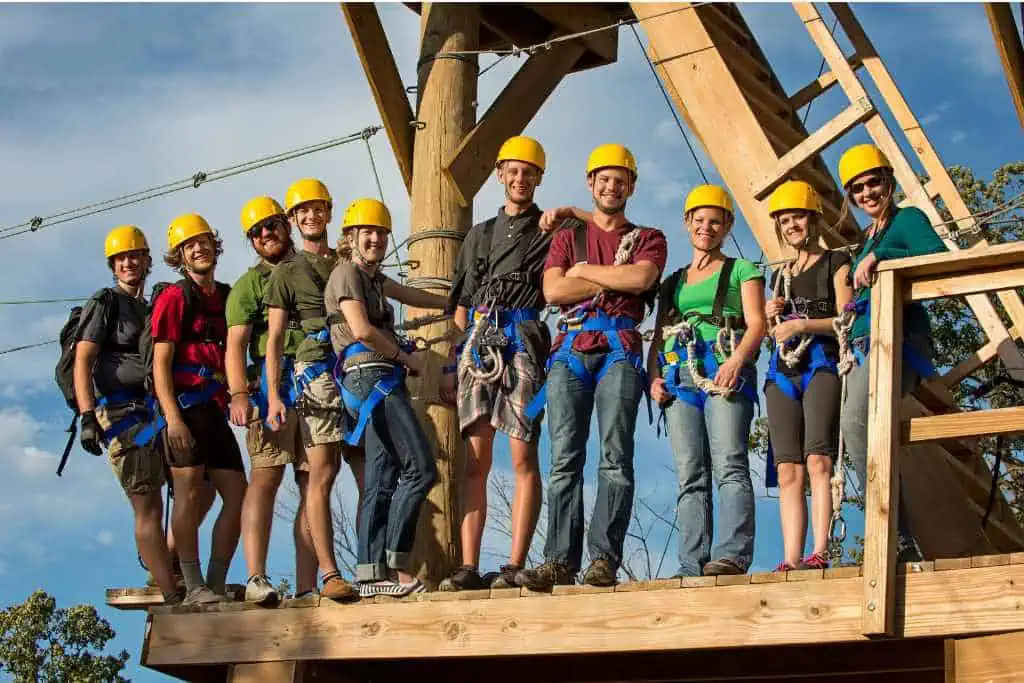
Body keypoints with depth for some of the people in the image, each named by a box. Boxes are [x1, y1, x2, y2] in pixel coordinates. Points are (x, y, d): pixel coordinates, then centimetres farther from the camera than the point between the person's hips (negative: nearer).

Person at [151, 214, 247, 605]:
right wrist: (172, 418, -17)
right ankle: (194, 587, -7)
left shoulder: (226, 297, 18)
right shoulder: (174, 298, -1)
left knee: (237, 496, 2)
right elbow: (160, 364, -7)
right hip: (186, 406, -7)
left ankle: (216, 583, 8)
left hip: (217, 409, 7)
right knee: (189, 495, -8)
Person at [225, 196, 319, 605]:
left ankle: (306, 585, -3)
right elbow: (235, 345, 1)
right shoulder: (249, 284, 13)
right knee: (266, 476, -12)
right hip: (272, 382, -3)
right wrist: (238, 394, -13)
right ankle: (256, 577, -17)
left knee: (314, 483, -2)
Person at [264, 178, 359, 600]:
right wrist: (273, 396, -6)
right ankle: (329, 574, -11)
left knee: (369, 475, -3)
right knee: (322, 474, -9)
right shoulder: (288, 271, 9)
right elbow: (274, 339, 4)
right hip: (317, 372, -4)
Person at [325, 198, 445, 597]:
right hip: (371, 376, -10)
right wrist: (406, 357, -4)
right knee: (420, 467, -16)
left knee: (382, 480, 3)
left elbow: (415, 297, 40)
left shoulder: (374, 278, 27)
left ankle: (372, 573, 0)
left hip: (379, 381, 10)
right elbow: (362, 330, -14)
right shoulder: (348, 273, -2)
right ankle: (394, 563, -16)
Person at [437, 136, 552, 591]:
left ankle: (515, 566, -11)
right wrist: (452, 364, 13)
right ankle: (468, 567, -4)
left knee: (523, 457, -10)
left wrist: (556, 344, -10)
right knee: (475, 460, -1)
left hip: (523, 342, -4)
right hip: (479, 344, 4)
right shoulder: (479, 235, 25)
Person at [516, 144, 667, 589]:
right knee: (565, 457, -8)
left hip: (619, 348, -2)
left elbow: (641, 278, -5)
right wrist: (615, 281, 2)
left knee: (615, 455, -14)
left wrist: (584, 270, 2)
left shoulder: (648, 239, 18)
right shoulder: (568, 237, 23)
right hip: (571, 349, 2)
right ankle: (560, 561, -12)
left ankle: (604, 559, -18)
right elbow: (553, 290, 5)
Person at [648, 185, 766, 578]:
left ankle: (733, 556, -30)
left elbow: (757, 323, 3)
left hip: (724, 371, -4)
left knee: (729, 464, -20)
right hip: (678, 375, 4)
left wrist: (736, 360, -17)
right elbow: (658, 337, 24)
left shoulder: (741, 270, 16)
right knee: (690, 474, -5)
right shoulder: (672, 283, 29)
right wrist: (654, 377, 3)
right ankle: (692, 566, -11)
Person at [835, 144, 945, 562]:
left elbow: (938, 256, -15)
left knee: (854, 420, -30)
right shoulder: (868, 239, 27)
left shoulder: (908, 219, 5)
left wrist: (880, 256, -19)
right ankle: (903, 543, -7)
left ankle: (896, 539, -32)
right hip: (864, 345, 9)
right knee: (866, 433, -5)